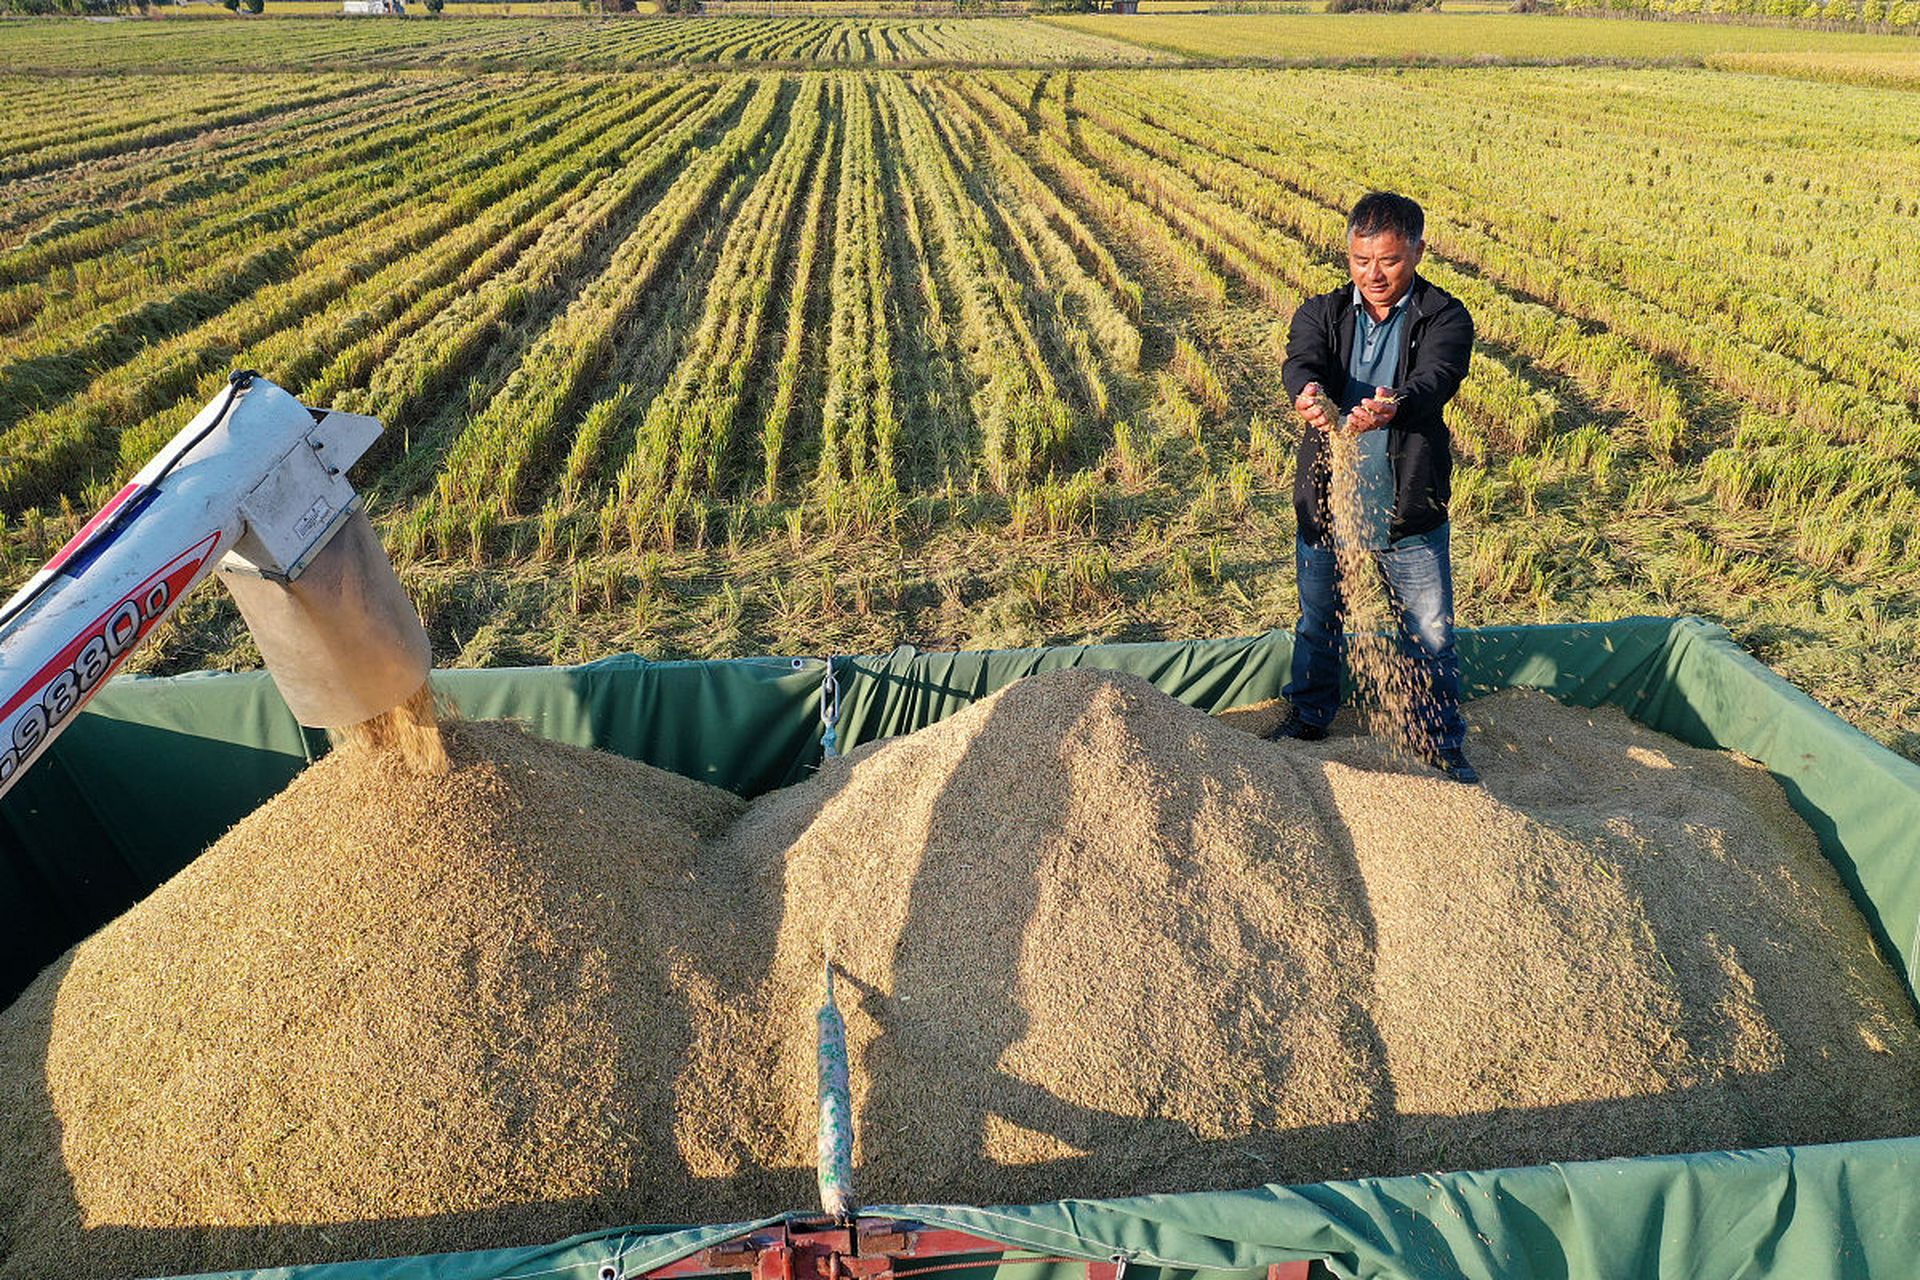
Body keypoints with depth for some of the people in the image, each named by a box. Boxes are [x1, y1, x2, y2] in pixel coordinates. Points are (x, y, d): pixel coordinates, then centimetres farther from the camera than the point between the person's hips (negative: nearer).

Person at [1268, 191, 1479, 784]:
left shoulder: (1444, 318, -7)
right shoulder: (1321, 313, -1)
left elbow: (1437, 378, -26)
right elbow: (1301, 359, -21)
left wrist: (1394, 407, -50)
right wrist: (1307, 391, -47)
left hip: (1409, 512, -2)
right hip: (1325, 503, 2)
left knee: (1431, 636, 8)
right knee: (1317, 622, 19)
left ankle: (1443, 745, 27)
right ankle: (1309, 713, 43)